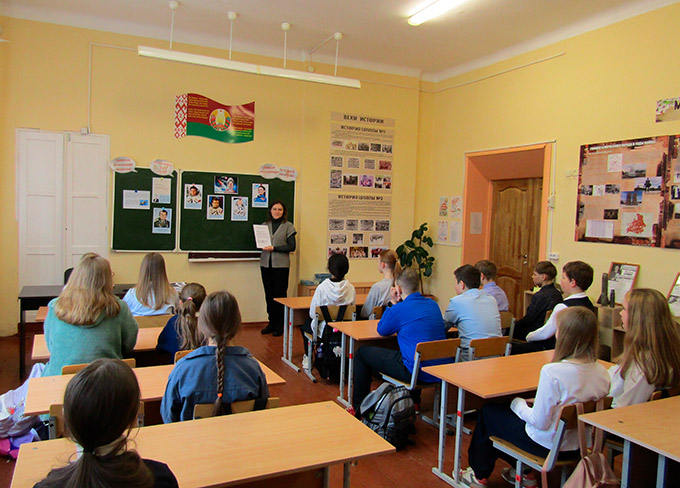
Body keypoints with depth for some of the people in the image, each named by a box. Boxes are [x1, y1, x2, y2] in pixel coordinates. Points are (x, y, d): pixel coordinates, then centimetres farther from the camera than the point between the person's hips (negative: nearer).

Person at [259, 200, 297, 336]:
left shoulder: (288, 226, 1)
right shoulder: (265, 225, 12)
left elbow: (292, 247, -6)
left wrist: (274, 248, -13)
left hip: (281, 265, -4)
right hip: (266, 263, 4)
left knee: (280, 294, -1)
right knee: (268, 294, 8)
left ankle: (279, 325, 8)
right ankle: (271, 322, 19)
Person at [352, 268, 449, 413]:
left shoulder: (400, 309, -14)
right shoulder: (433, 304, 7)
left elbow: (381, 330, 5)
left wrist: (393, 303, 10)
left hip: (416, 372, -7)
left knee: (362, 352, 10)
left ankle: (359, 408, 22)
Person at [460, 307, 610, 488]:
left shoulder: (553, 372, -32)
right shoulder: (602, 371, -10)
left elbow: (540, 422, -25)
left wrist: (517, 404, -7)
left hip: (547, 445, -7)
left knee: (488, 412, 16)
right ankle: (524, 472, 33)